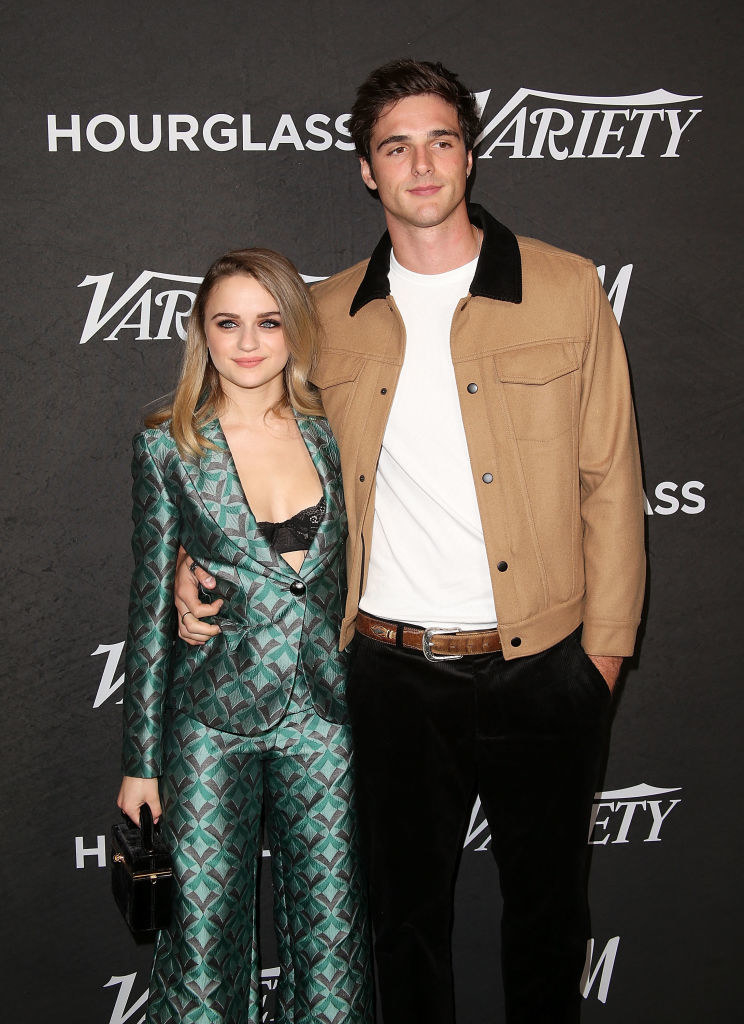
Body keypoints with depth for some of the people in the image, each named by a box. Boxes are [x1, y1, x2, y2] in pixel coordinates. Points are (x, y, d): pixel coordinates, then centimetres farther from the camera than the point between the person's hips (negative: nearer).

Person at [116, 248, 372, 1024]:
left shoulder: (329, 434, 4)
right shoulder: (168, 446, -2)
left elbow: (348, 580, 11)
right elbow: (151, 606, -1)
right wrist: (140, 759, 0)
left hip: (322, 712, 2)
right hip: (213, 718, -2)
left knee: (331, 939, 8)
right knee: (206, 929, 5)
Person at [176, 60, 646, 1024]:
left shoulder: (566, 289, -3)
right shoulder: (329, 316, 3)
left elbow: (610, 479, 0)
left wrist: (605, 644, -2)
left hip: (540, 669, -1)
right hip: (393, 673, 2)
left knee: (547, 904, 17)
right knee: (404, 909, 16)